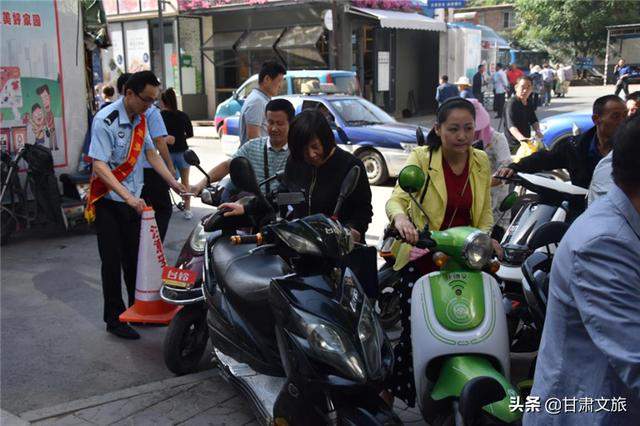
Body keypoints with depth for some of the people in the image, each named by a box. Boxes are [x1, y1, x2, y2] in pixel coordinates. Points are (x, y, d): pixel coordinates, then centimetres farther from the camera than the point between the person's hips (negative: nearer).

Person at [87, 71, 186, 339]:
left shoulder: (141, 119, 5)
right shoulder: (105, 120, -19)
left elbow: (151, 154, 12)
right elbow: (99, 166, -25)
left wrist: (175, 184, 4)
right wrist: (128, 196, -34)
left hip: (133, 200, 7)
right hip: (109, 201, -7)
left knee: (135, 259, 14)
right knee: (113, 261, 0)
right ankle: (115, 319, 12)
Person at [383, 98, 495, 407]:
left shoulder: (481, 162, 6)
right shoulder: (421, 158, -7)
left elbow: (485, 212, 14)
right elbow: (396, 198, -20)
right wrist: (400, 217, -42)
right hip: (422, 257, -3)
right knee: (413, 331, -2)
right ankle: (389, 393, 21)